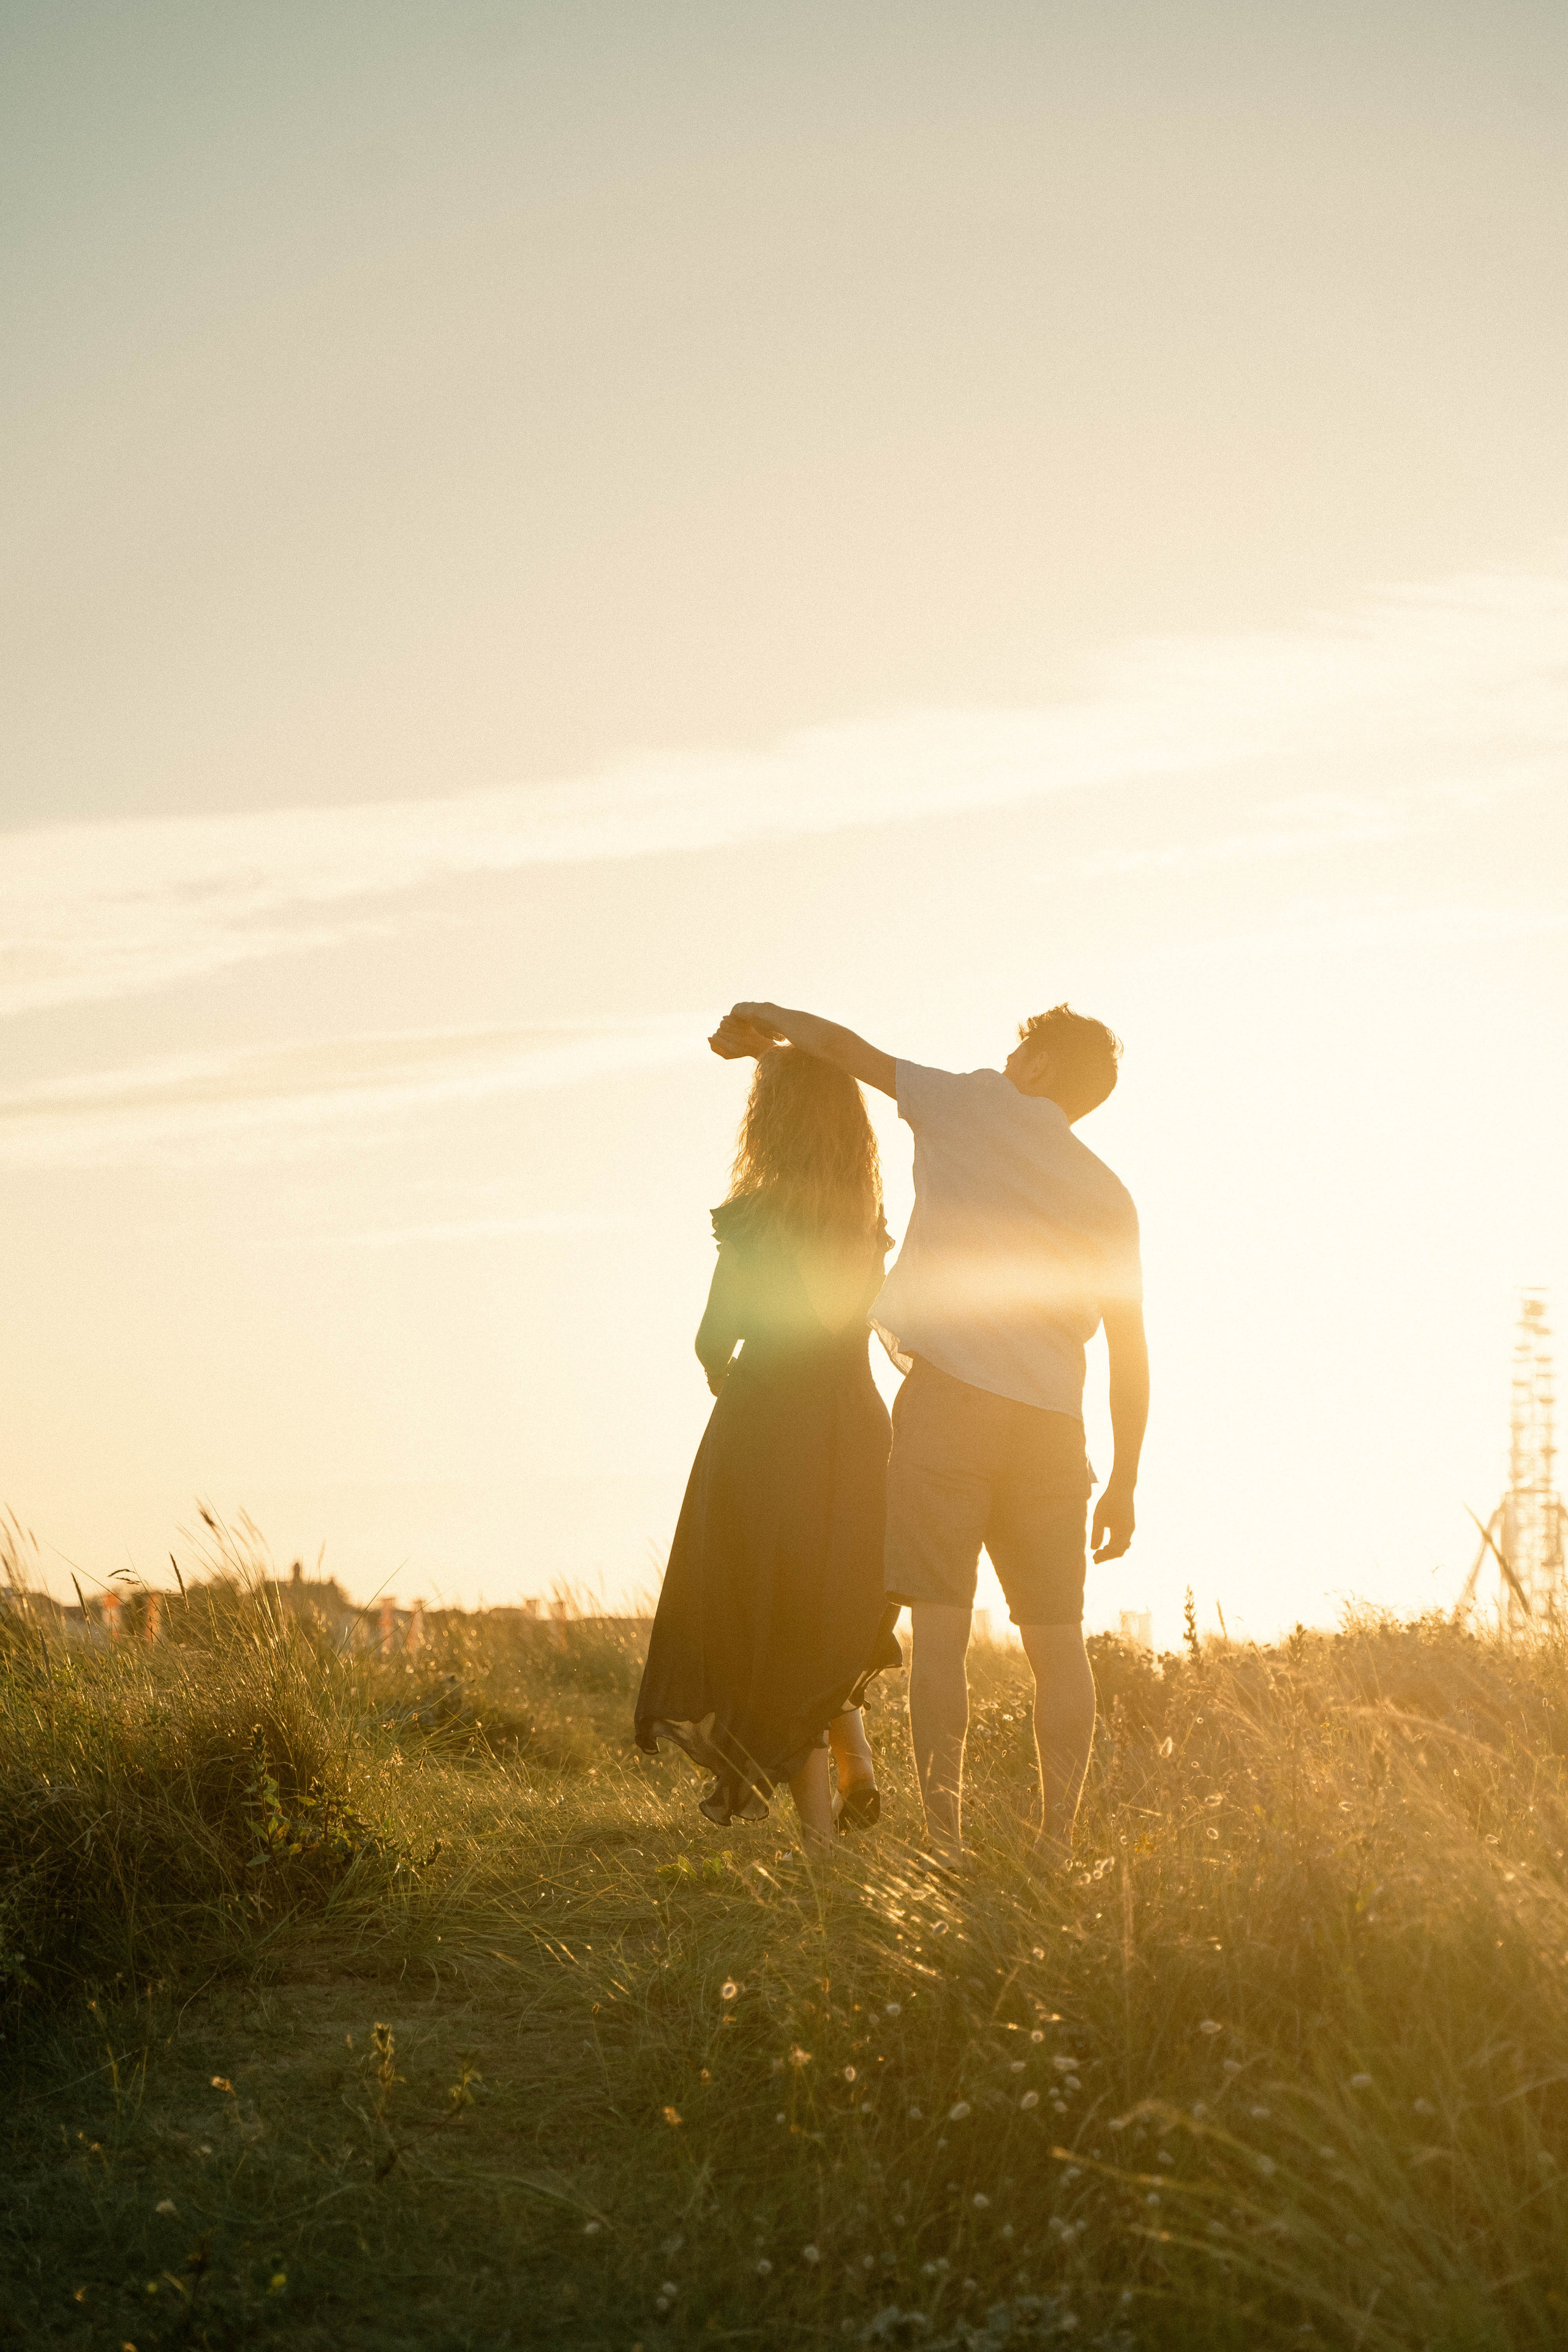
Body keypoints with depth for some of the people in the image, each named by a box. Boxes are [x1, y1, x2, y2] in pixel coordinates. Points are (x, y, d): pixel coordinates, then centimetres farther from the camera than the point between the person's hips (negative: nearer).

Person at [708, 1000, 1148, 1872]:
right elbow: (1130, 1350, 14)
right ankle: (1059, 1843, 5)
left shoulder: (978, 1106, 7)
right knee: (1057, 1640, 8)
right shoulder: (1107, 1196, 16)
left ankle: (946, 1839, -9)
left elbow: (848, 1049, 11)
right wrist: (1124, 1481, 19)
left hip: (951, 1395, -4)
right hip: (1052, 1418, 4)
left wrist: (766, 1017, 30)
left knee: (942, 1626, -5)